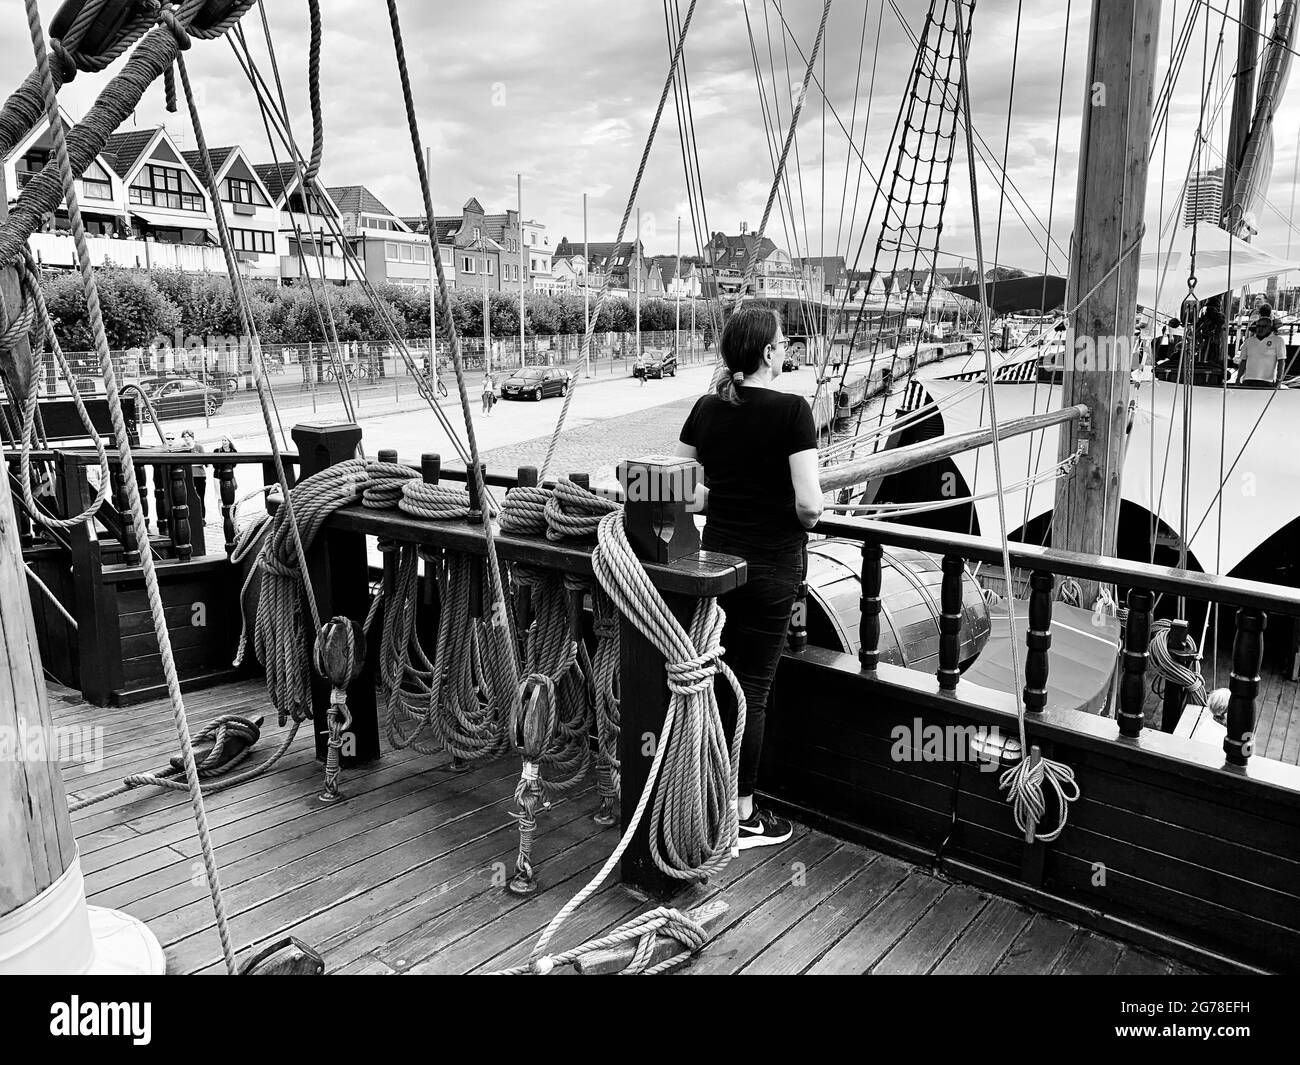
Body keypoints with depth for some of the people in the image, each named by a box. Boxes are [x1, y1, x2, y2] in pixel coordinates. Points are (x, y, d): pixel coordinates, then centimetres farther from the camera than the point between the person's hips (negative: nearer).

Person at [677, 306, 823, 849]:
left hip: (717, 556, 5)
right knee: (752, 689, 4)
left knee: (718, 680, 18)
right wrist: (806, 521, 2)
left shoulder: (707, 408, 2)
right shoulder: (792, 409, -14)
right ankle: (742, 818, 17)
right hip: (772, 564, -5)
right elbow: (809, 504, -20)